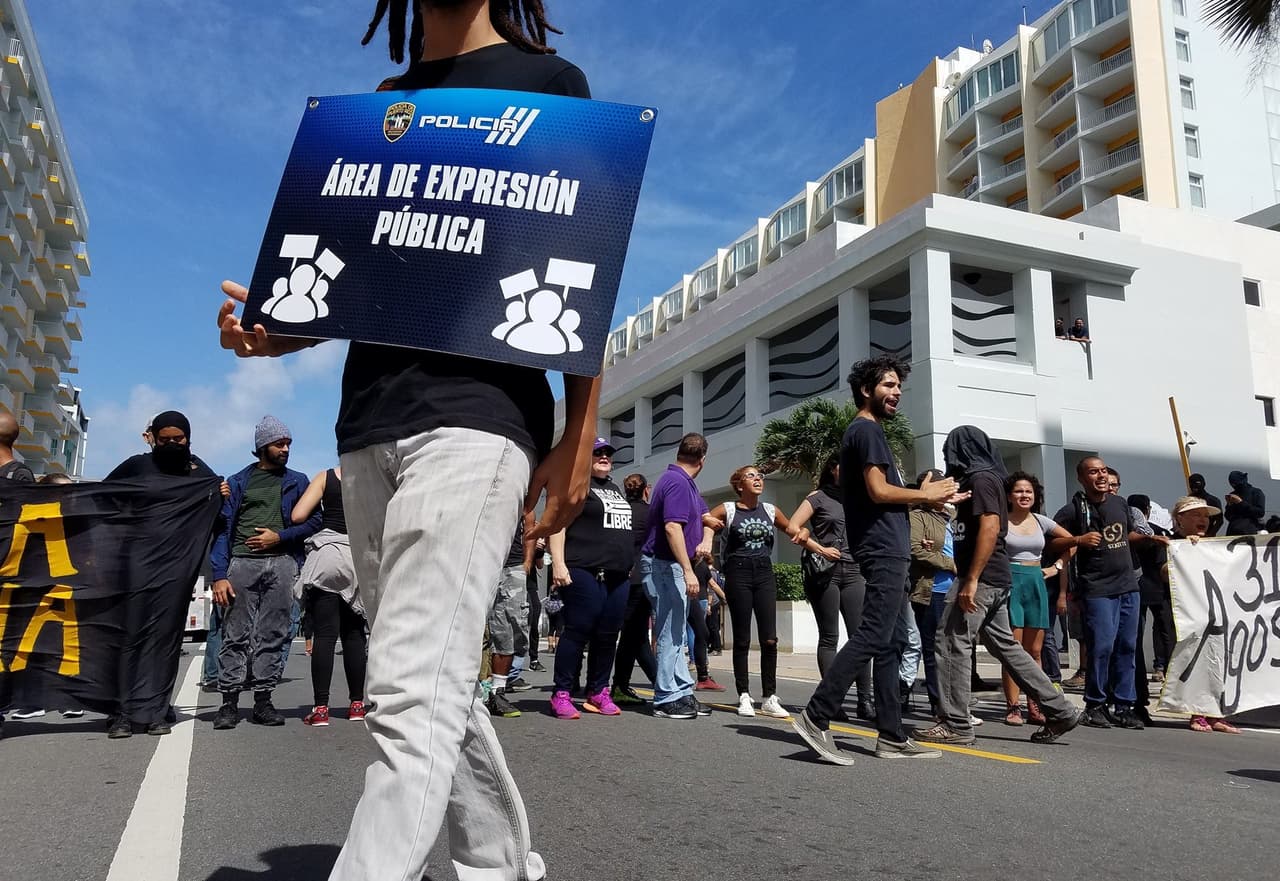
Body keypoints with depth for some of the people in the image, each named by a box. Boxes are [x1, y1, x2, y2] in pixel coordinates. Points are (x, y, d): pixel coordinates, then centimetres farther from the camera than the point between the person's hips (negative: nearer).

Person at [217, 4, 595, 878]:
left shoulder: (549, 82, 9)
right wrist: (276, 330, 1)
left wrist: (580, 438, -7)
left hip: (478, 411, -6)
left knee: (415, 693, -14)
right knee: (434, 678, 12)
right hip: (368, 422, 6)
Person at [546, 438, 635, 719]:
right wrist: (558, 563, -19)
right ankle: (561, 694, -2)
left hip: (618, 575, 8)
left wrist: (629, 566, 24)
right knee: (579, 631, -9)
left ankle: (598, 693, 15)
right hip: (585, 572, -7)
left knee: (608, 635, 6)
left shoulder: (615, 489, 24)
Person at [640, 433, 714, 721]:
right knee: (671, 634, -6)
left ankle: (684, 692, 21)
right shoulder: (677, 482, -17)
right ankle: (667, 700, 0)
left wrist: (706, 540, 2)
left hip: (672, 567, 11)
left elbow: (704, 515, 24)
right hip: (664, 565, -11)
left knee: (675, 633, 14)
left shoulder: (686, 483, 15)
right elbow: (672, 528, -26)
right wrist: (688, 571, -28)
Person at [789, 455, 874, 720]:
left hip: (853, 571, 5)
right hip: (824, 572, -4)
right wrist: (820, 549, -11)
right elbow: (793, 527, -7)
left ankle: (865, 700, 2)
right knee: (829, 637, 0)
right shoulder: (818, 497, 3)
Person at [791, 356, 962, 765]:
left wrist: (928, 497, 13)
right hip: (885, 551, -11)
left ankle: (891, 736, 11)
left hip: (888, 551, 11)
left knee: (889, 643, 8)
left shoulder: (863, 432, 23)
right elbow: (878, 491, -17)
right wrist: (924, 494, -3)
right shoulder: (867, 430, -7)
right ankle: (816, 717, -14)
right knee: (872, 637, -14)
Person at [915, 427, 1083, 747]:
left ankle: (955, 725, -2)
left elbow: (990, 528, -21)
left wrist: (971, 580, -24)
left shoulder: (980, 479, -10)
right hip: (996, 579, 10)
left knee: (952, 642, -6)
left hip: (982, 577, -10)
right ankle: (1059, 711, 17)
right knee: (1005, 645, 13)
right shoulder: (988, 478, 20)